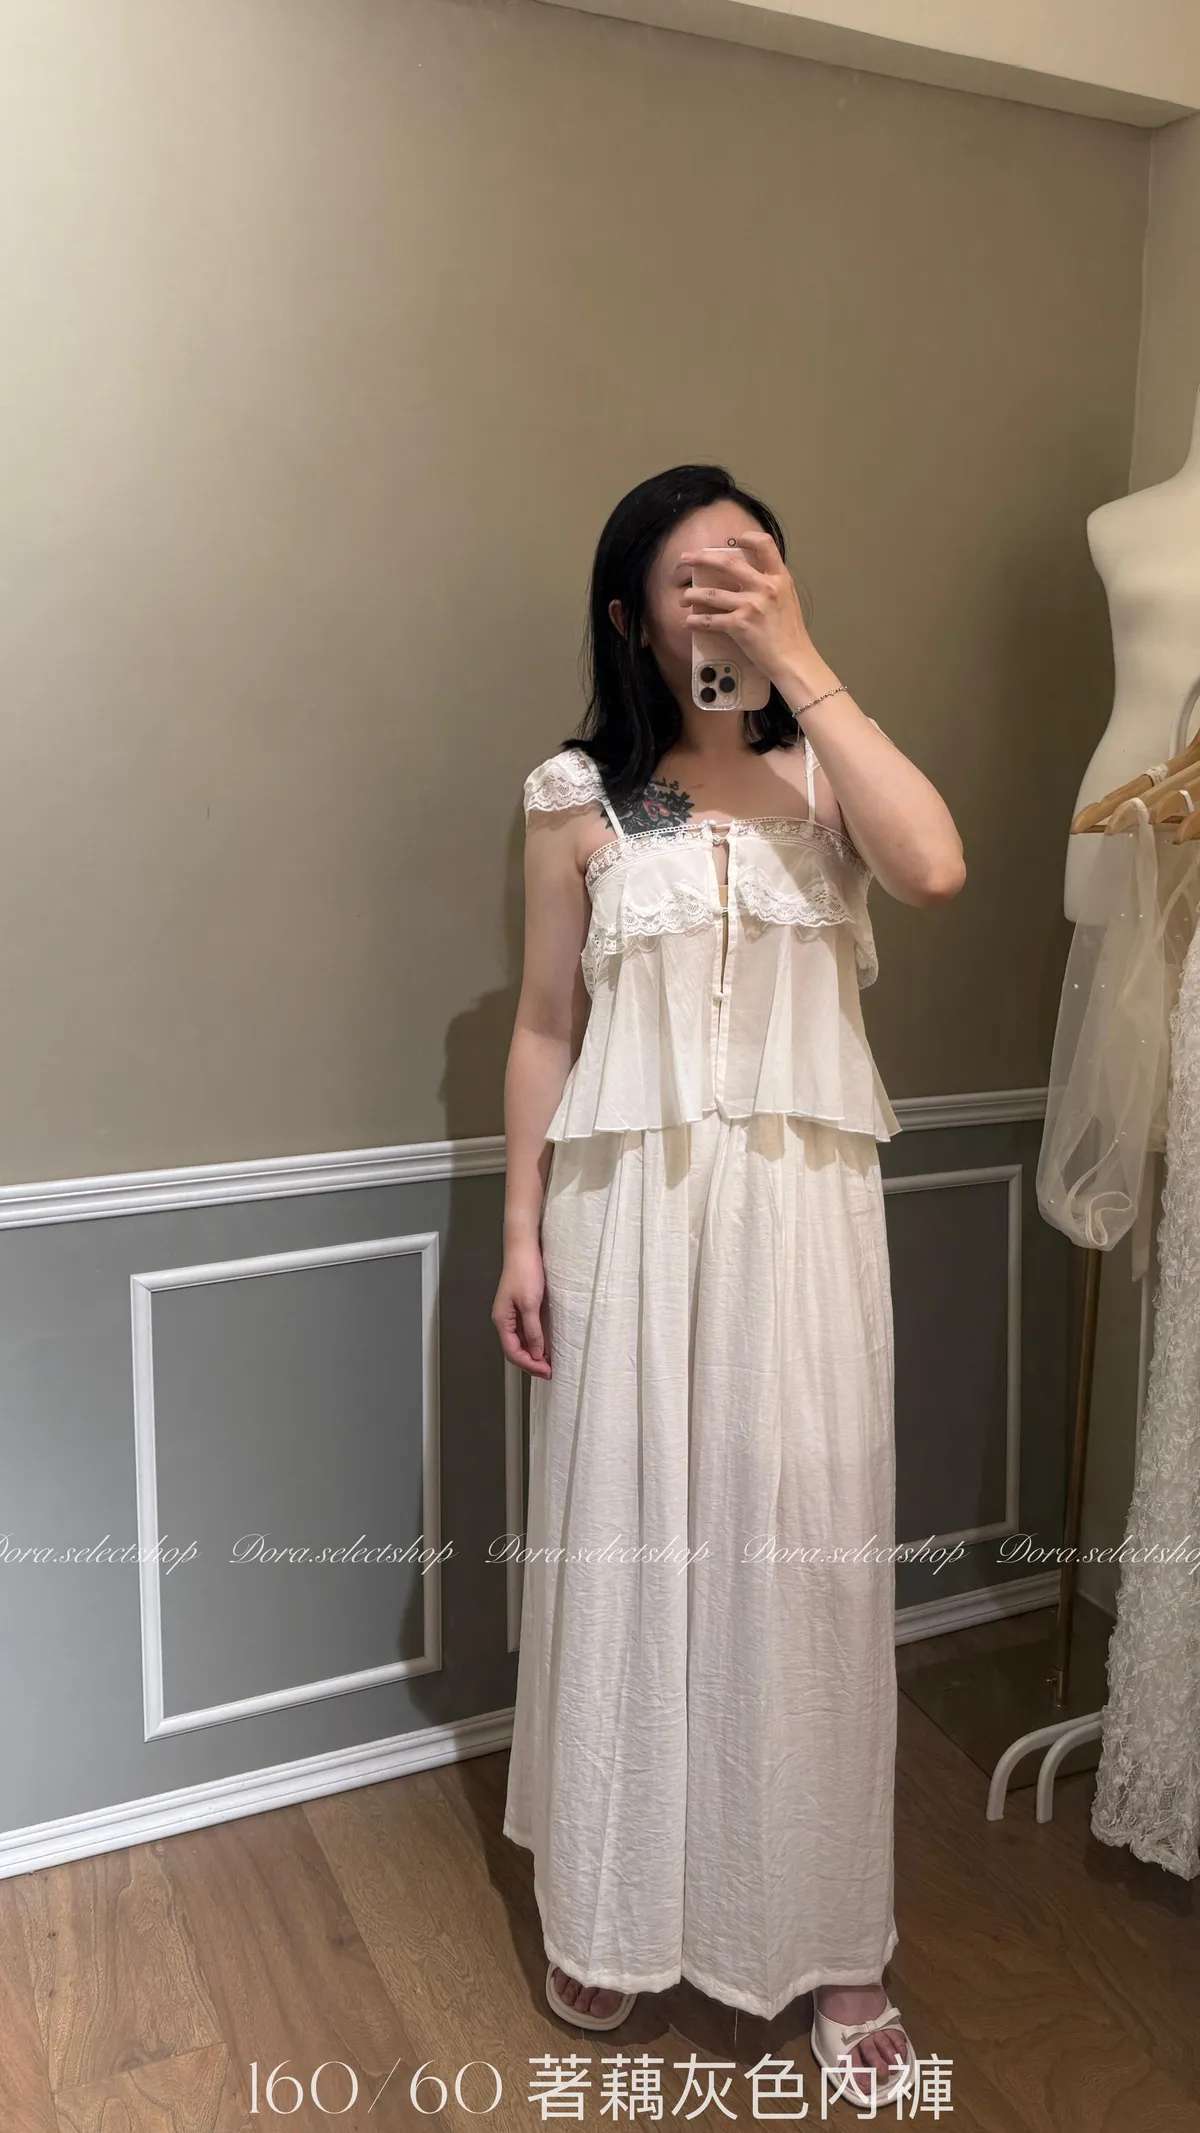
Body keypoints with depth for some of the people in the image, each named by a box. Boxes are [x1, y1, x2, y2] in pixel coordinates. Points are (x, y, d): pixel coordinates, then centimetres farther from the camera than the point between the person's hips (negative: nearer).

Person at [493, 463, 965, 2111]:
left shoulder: (825, 772, 5)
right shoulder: (578, 798, 2)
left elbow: (937, 867, -16)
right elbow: (545, 1029, 4)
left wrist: (803, 666, -12)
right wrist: (522, 1234, 0)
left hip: (801, 1211, 1)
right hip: (631, 1212, 0)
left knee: (807, 1551, 6)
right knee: (627, 1543, 9)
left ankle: (826, 1936, 26)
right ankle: (615, 1913, 32)